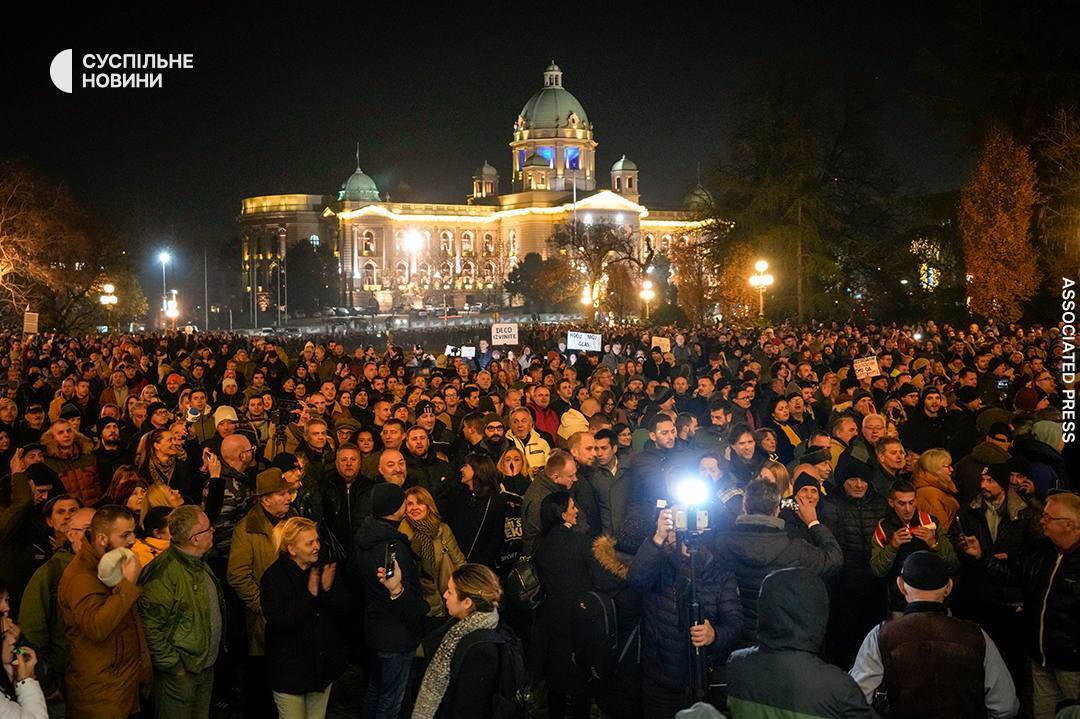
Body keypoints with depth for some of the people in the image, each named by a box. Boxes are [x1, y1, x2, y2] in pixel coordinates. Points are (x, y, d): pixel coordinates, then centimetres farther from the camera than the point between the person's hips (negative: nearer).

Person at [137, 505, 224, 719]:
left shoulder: (199, 564, 8)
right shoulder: (164, 571, -23)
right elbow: (149, 626, -26)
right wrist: (173, 666, -21)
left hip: (206, 667, 9)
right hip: (179, 674, -9)